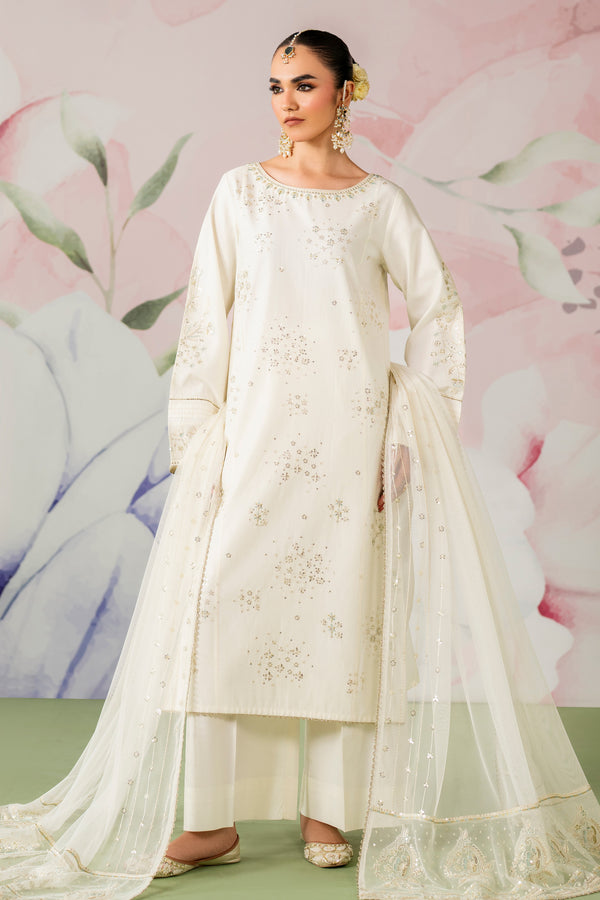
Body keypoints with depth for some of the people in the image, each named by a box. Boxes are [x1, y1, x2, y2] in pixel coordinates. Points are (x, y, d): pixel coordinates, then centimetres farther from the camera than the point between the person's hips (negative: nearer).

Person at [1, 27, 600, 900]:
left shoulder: (379, 201, 6)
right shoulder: (241, 190, 9)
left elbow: (438, 311, 8)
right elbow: (206, 314, 6)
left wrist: (412, 427, 0)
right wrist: (196, 432, -1)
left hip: (348, 433, -1)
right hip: (253, 425, 1)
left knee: (344, 605, 0)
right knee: (225, 600, -5)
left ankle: (329, 809, 12)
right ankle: (215, 817, 3)